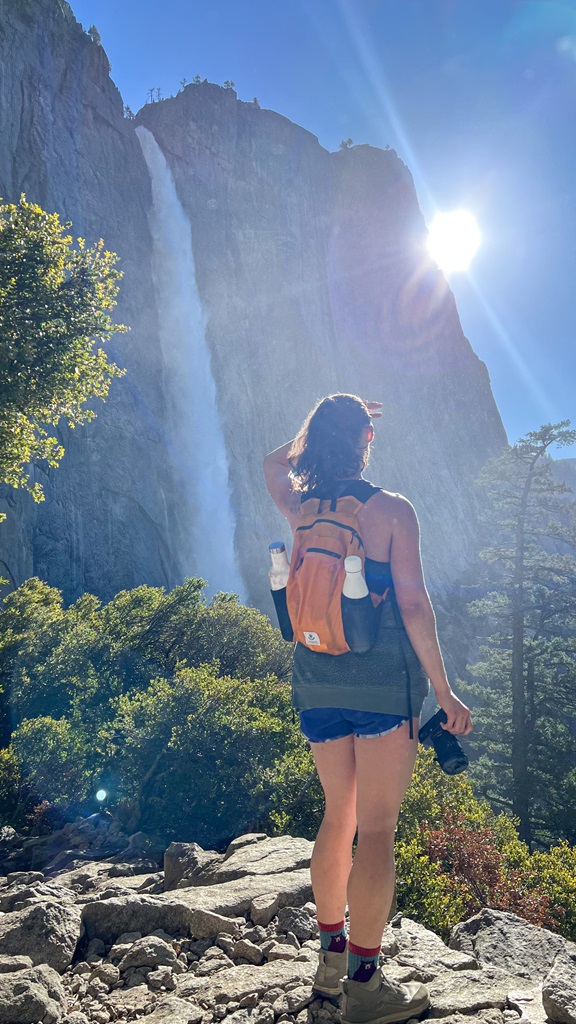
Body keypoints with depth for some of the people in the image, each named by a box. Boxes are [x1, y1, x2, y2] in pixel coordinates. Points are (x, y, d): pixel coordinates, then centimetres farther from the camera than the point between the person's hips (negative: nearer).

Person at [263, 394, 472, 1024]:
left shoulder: (300, 509, 6)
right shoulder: (391, 510, -7)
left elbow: (274, 463, 29)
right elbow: (413, 604, -11)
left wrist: (323, 426, 28)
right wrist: (444, 692, -5)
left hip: (316, 677, 6)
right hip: (382, 678, -5)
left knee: (339, 816, 18)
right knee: (376, 829, 2)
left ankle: (331, 959, 30)